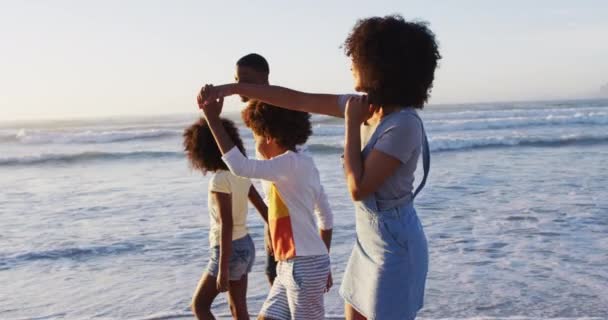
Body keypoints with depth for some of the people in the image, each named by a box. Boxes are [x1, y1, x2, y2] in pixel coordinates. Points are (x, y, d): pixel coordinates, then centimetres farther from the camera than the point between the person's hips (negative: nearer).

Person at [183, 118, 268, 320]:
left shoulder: (219, 180, -20)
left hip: (230, 250, -8)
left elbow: (226, 226, -25)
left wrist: (223, 269, -23)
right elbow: (263, 208, 9)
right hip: (245, 246, 8)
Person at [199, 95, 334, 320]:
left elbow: (241, 167, -32)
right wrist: (322, 263, 22)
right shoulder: (302, 165, 13)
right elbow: (326, 217, 17)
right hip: (292, 265, 9)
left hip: (303, 265, -9)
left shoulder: (292, 163, -17)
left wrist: (213, 119, -28)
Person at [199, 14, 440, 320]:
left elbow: (358, 188, -23)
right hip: (368, 241, 8)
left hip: (393, 246, -8)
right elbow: (298, 100, 3)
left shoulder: (404, 124, -24)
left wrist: (352, 124, -18)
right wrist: (233, 88, 2)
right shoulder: (365, 105, 1)